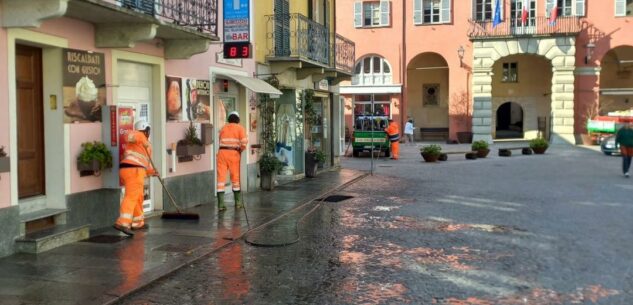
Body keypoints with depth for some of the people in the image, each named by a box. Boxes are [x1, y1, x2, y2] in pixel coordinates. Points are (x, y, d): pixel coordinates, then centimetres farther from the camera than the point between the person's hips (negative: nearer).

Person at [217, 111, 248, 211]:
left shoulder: (223, 128, 18)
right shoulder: (240, 128, 7)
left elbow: (221, 142, 10)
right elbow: (244, 142, -7)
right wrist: (241, 149, 10)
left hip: (222, 152, 2)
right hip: (233, 153, -2)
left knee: (221, 178, 1)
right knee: (235, 178, 13)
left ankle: (221, 205, -6)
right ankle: (238, 203, 23)